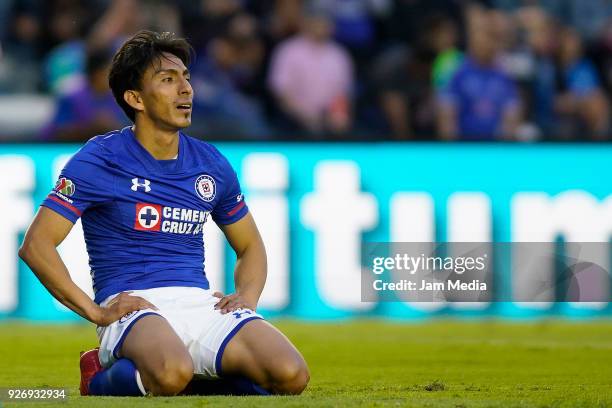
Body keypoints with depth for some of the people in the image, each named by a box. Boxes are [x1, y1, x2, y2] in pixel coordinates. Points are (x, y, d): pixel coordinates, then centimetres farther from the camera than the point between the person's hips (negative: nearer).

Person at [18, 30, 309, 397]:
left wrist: (246, 298, 5)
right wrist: (95, 311, -13)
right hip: (133, 305, -4)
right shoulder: (99, 160, -1)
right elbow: (36, 244, -7)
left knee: (291, 376, -23)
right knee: (172, 376, -40)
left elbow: (250, 246, 27)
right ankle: (101, 377, -6)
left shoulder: (211, 164, 15)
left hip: (203, 302, 4)